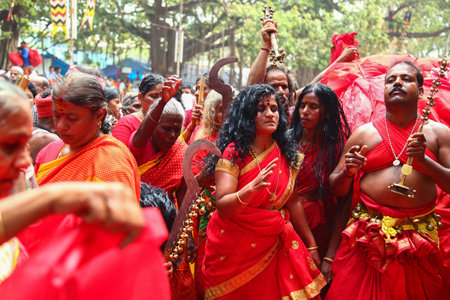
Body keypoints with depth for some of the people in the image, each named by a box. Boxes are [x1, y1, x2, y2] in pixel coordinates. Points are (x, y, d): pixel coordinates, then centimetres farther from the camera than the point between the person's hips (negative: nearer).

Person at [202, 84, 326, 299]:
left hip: (273, 246, 4)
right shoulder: (234, 152, -14)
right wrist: (252, 188, -40)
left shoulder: (285, 154, 2)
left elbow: (293, 202, 9)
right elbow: (222, 207, -22)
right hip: (235, 248, -4)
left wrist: (311, 245, 11)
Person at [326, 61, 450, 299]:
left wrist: (423, 160, -15)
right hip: (368, 234, 0)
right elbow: (336, 189, 10)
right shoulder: (364, 133, 9)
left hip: (420, 235, 0)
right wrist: (348, 172, -11)